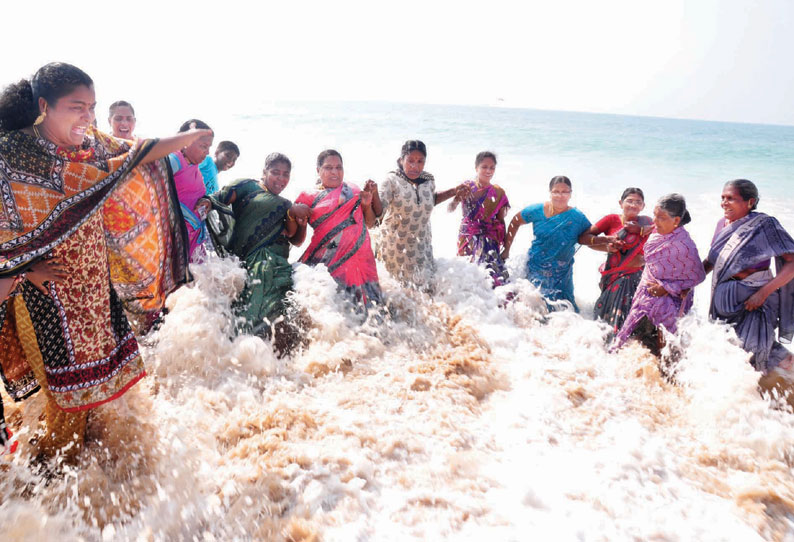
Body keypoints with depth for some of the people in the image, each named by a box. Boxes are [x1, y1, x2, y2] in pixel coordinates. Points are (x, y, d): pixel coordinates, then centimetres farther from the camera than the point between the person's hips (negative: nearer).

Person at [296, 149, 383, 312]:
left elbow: (369, 223, 21)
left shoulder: (353, 190, 17)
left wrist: (367, 205, 3)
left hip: (360, 255, 3)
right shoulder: (308, 197, 8)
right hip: (329, 260, -3)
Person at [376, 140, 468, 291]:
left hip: (421, 243, 5)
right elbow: (379, 211, -27)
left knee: (425, 285, 15)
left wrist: (453, 192, 11)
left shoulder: (429, 180, -2)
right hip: (395, 243, -4)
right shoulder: (392, 180, -17)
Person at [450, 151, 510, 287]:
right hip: (468, 235, 0)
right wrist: (457, 196, -28)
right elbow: (451, 208, -7)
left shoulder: (499, 192, 8)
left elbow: (501, 221, 12)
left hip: (490, 238, 0)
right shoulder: (467, 187, 2)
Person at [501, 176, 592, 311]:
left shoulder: (577, 217, -7)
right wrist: (506, 249, 8)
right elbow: (515, 222, 7)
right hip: (535, 269, 0)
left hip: (561, 274, 0)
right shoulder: (537, 210, -6)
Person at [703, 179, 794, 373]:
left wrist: (763, 293, -24)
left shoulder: (764, 224, -15)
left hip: (754, 299, -6)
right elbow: (711, 260, 16)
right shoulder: (722, 225, 3)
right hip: (725, 299, 6)